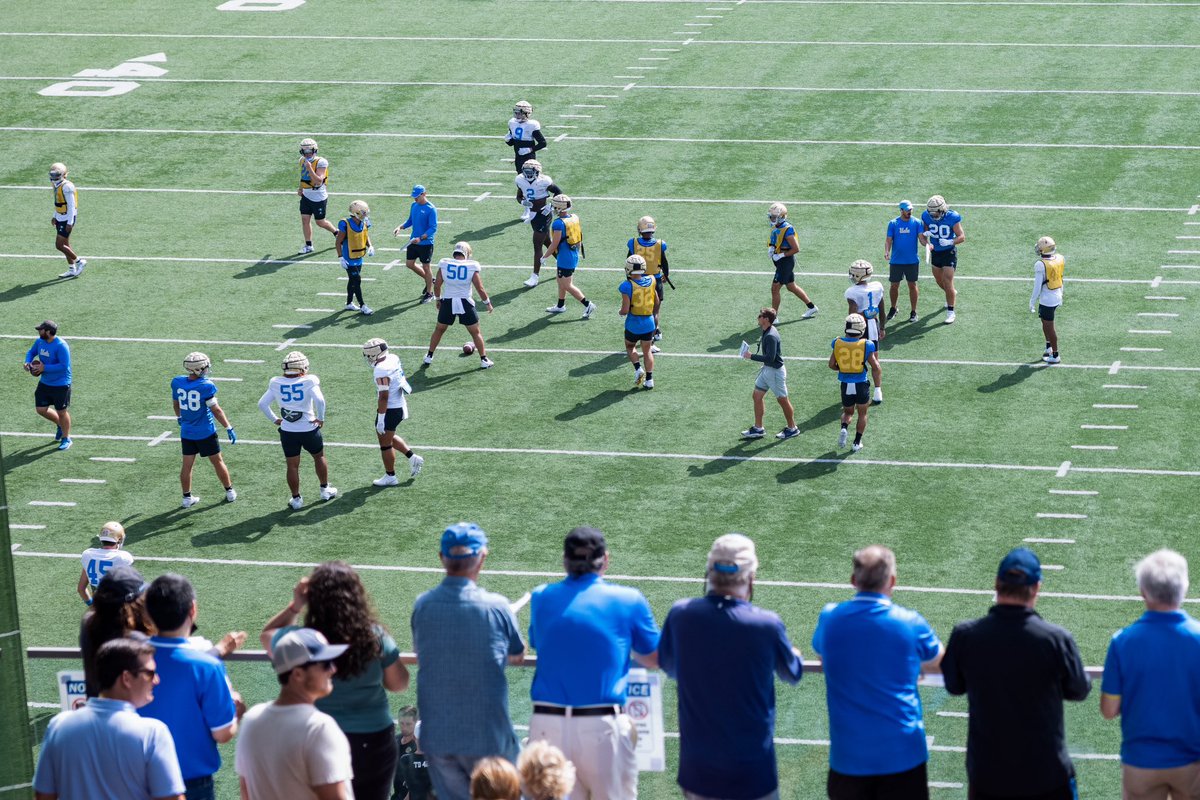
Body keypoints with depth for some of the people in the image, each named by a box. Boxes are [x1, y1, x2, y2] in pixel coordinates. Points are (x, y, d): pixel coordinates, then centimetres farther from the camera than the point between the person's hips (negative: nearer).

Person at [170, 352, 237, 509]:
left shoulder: (177, 382, -7)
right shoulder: (206, 386, -22)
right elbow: (216, 410, -18)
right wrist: (229, 428, -9)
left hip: (186, 432, 4)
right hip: (206, 432, -4)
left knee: (187, 464, 13)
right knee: (217, 462, 12)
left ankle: (187, 497, 19)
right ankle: (230, 492, 25)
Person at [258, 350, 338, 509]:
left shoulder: (276, 383, -4)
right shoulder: (308, 381, -15)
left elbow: (262, 404, 1)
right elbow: (319, 400, -26)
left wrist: (274, 419, 11)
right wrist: (321, 418, -11)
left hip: (287, 431, 2)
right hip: (309, 430, -2)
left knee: (292, 465, 13)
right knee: (319, 457, 23)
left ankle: (296, 499, 20)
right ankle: (325, 490, 34)